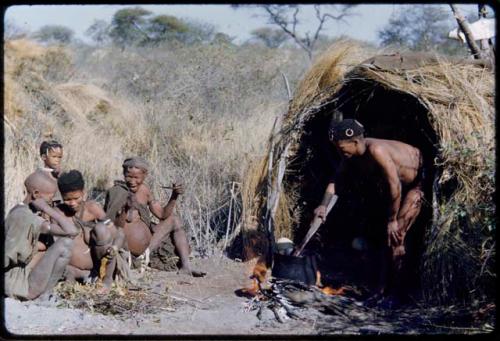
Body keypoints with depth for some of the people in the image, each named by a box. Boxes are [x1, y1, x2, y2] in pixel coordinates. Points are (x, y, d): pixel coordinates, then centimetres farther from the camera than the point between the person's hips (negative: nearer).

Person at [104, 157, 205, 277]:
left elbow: (163, 215, 6)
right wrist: (124, 212, -35)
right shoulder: (116, 193, -15)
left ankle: (186, 267, 11)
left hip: (146, 245, 7)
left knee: (174, 219, 15)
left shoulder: (144, 190, 4)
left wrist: (174, 197, -7)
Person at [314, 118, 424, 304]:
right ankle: (383, 289, 16)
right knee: (389, 236, 9)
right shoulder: (351, 154, -8)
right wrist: (324, 205, -7)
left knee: (395, 235, -11)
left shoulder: (375, 150, -35)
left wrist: (392, 220, -21)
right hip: (405, 183, 9)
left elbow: (395, 186, -31)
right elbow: (336, 178, 5)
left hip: (423, 178, -9)